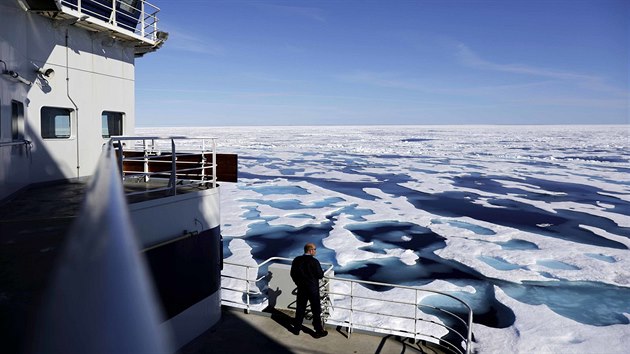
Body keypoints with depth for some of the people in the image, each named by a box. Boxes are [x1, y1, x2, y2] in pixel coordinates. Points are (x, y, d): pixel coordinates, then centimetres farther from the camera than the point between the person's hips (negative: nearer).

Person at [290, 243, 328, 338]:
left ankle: (296, 329, 28)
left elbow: (293, 274, 4)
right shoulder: (314, 261, -21)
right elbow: (320, 275, -15)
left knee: (300, 309, 18)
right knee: (316, 310, 8)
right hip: (313, 289, -5)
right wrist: (322, 272, 6)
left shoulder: (296, 260, -5)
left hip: (301, 288, 5)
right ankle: (318, 331, 18)